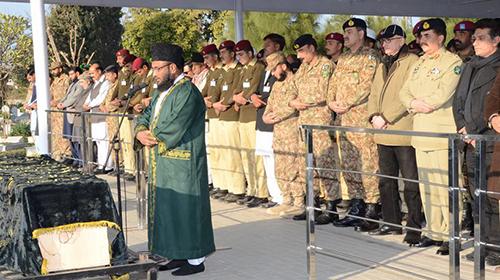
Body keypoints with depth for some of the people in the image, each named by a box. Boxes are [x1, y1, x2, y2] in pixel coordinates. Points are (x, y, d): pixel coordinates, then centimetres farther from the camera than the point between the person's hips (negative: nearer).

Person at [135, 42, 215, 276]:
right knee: (167, 209, 14)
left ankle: (195, 259, 10)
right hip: (163, 165, 9)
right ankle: (177, 254, 24)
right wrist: (141, 133, -7)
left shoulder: (187, 93, -16)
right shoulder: (163, 91, 14)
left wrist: (151, 137, -7)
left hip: (182, 166, -9)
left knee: (185, 209, -1)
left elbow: (172, 131, -23)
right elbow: (145, 117, 15)